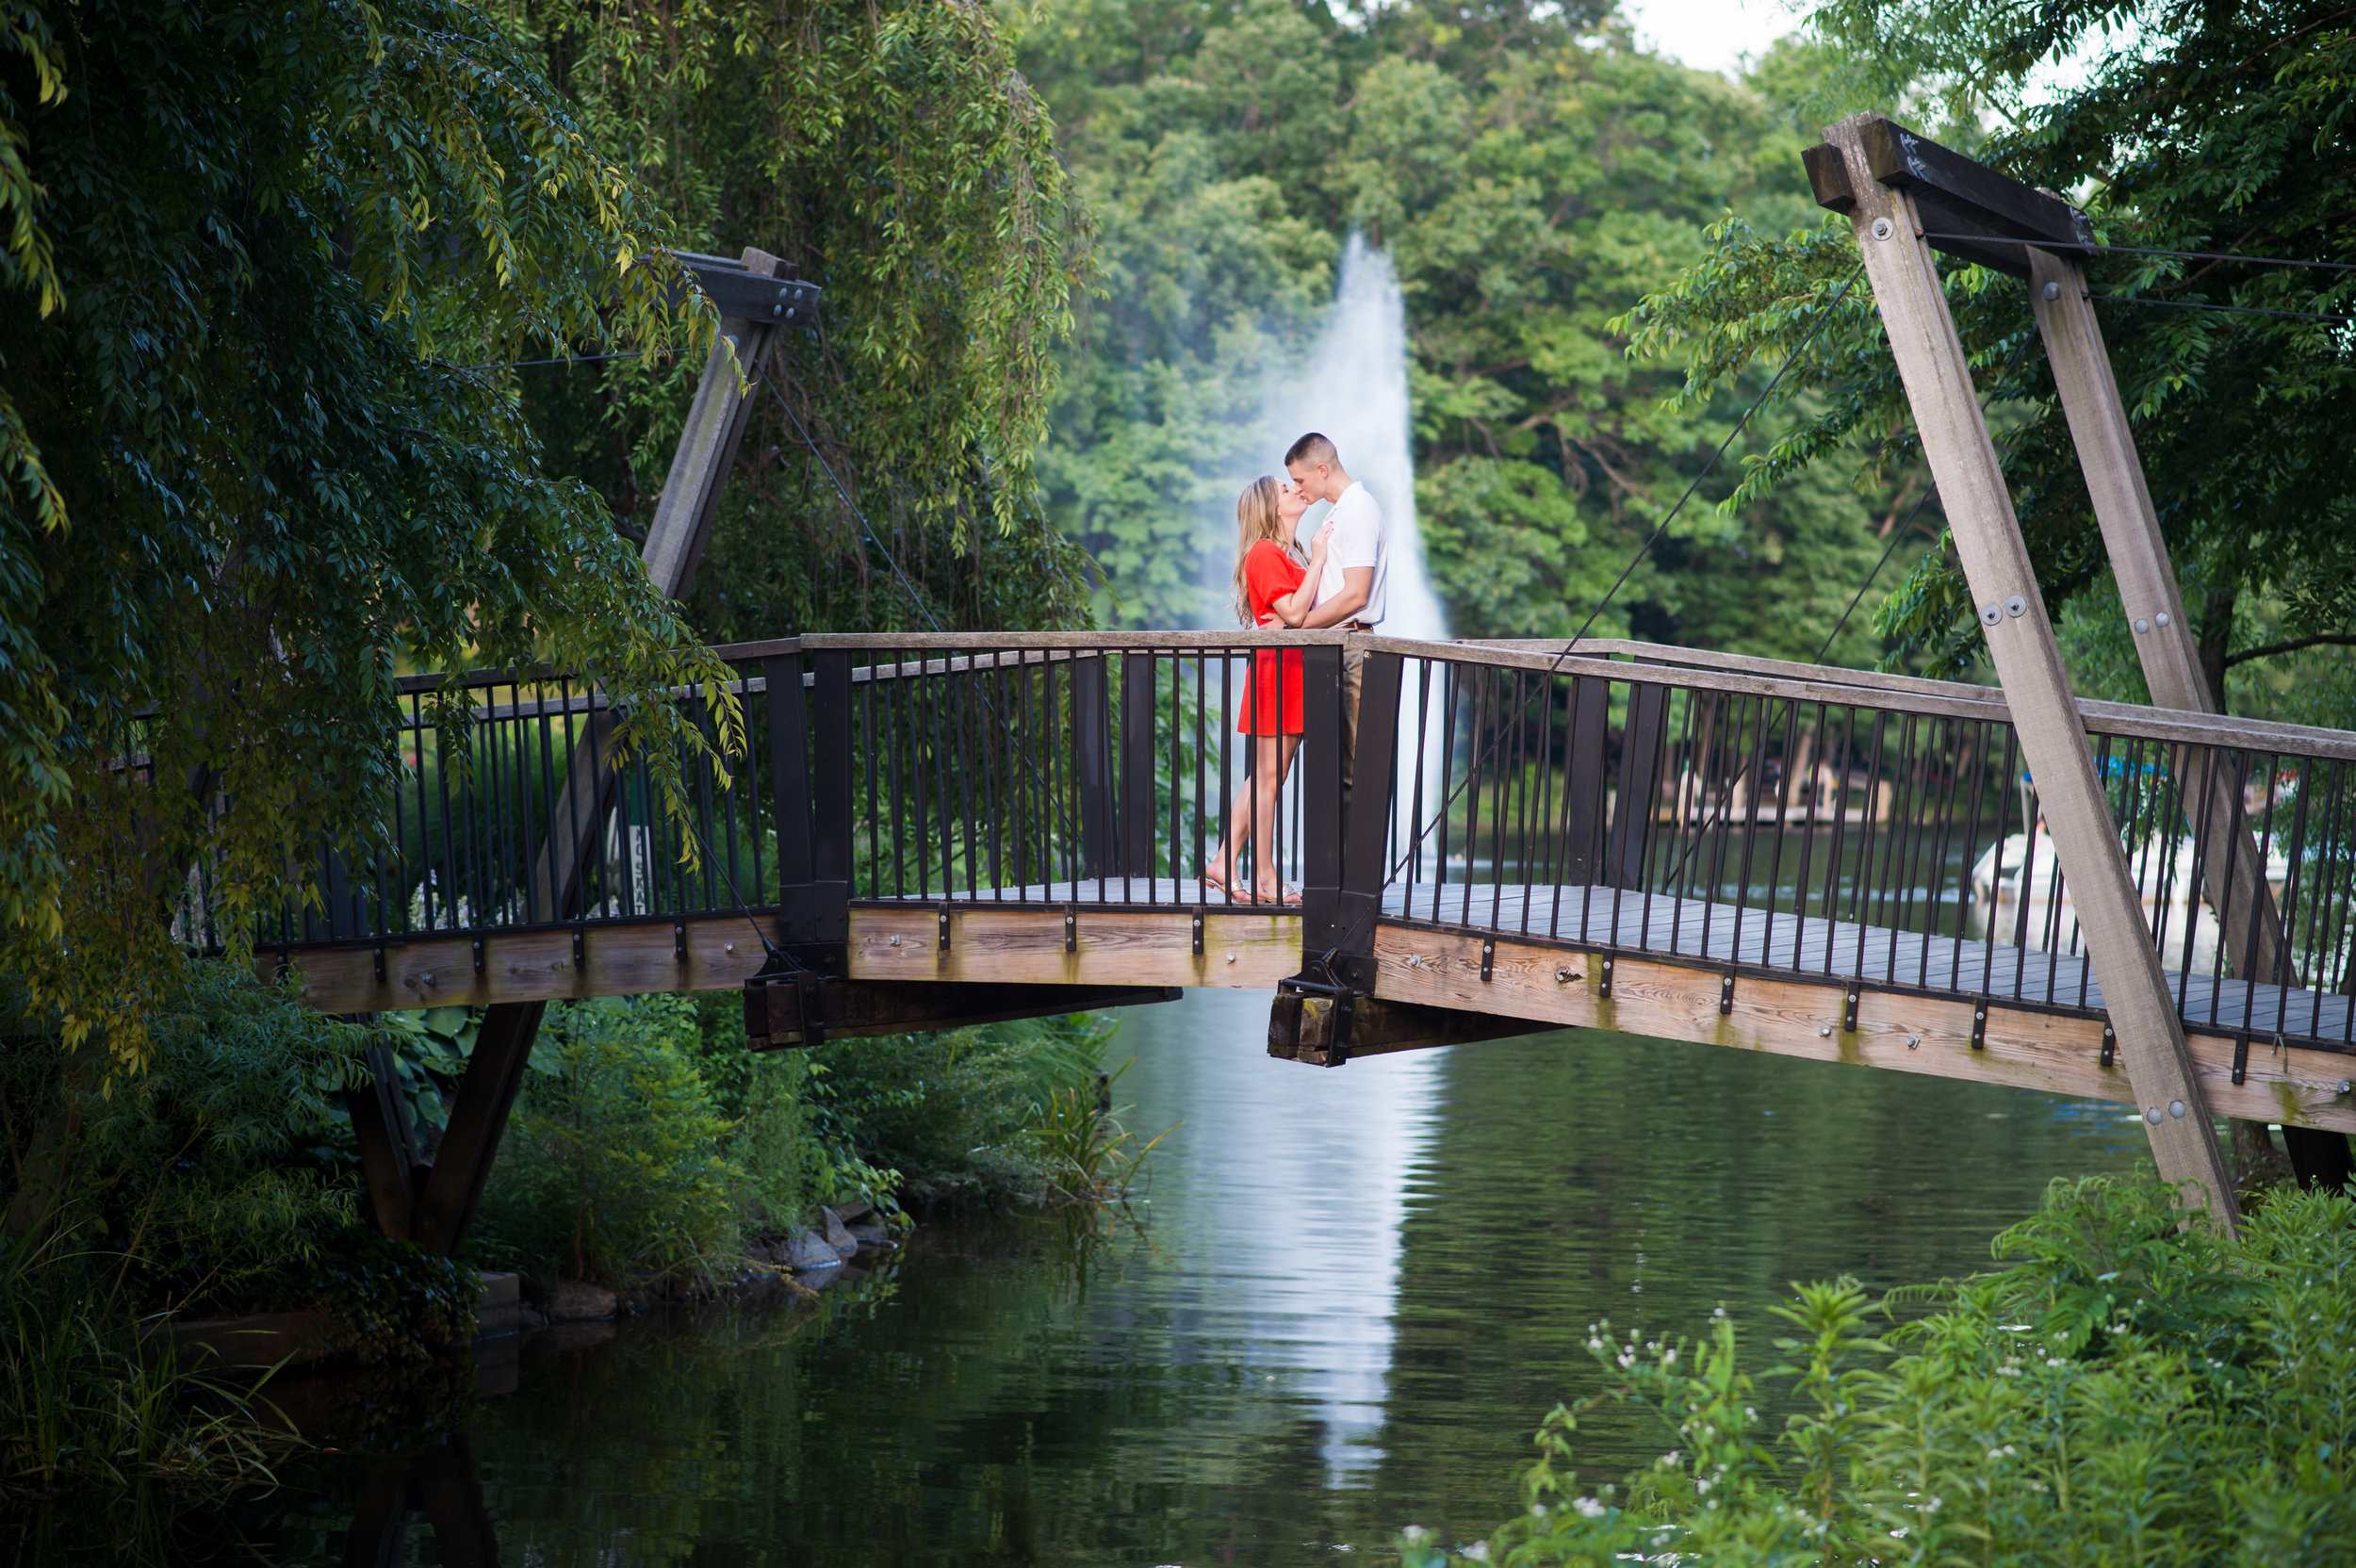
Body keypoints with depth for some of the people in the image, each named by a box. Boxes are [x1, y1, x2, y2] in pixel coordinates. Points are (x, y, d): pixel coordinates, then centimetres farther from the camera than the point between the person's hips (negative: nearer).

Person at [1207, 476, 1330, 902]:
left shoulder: (1287, 555, 19)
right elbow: (1293, 612, -19)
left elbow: (1307, 612, 15)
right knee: (1268, 775, -5)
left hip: (1294, 670, 10)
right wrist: (1317, 560, -15)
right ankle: (1265, 878, -1)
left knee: (1267, 776, 10)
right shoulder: (1265, 552, -10)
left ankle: (1222, 864, 13)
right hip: (1275, 669, -10)